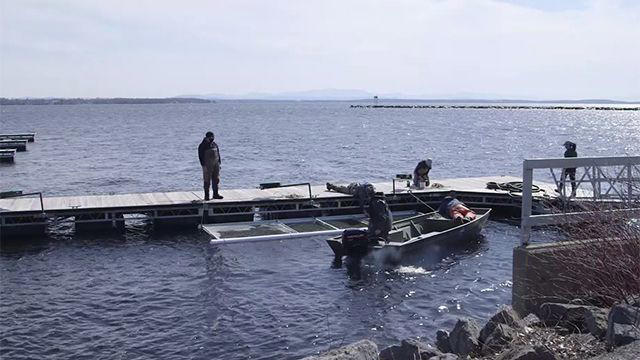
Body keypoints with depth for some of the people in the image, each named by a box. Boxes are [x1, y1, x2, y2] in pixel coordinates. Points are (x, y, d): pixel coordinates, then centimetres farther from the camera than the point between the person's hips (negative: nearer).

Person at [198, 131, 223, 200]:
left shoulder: (215, 145, 10)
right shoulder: (202, 146, -8)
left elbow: (218, 154, 16)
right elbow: (201, 156, -10)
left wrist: (219, 163, 12)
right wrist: (203, 165, -15)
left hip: (216, 165, 6)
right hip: (207, 166, -6)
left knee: (216, 180, 9)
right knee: (207, 181, -1)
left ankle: (215, 194, 17)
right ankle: (206, 195, 5)